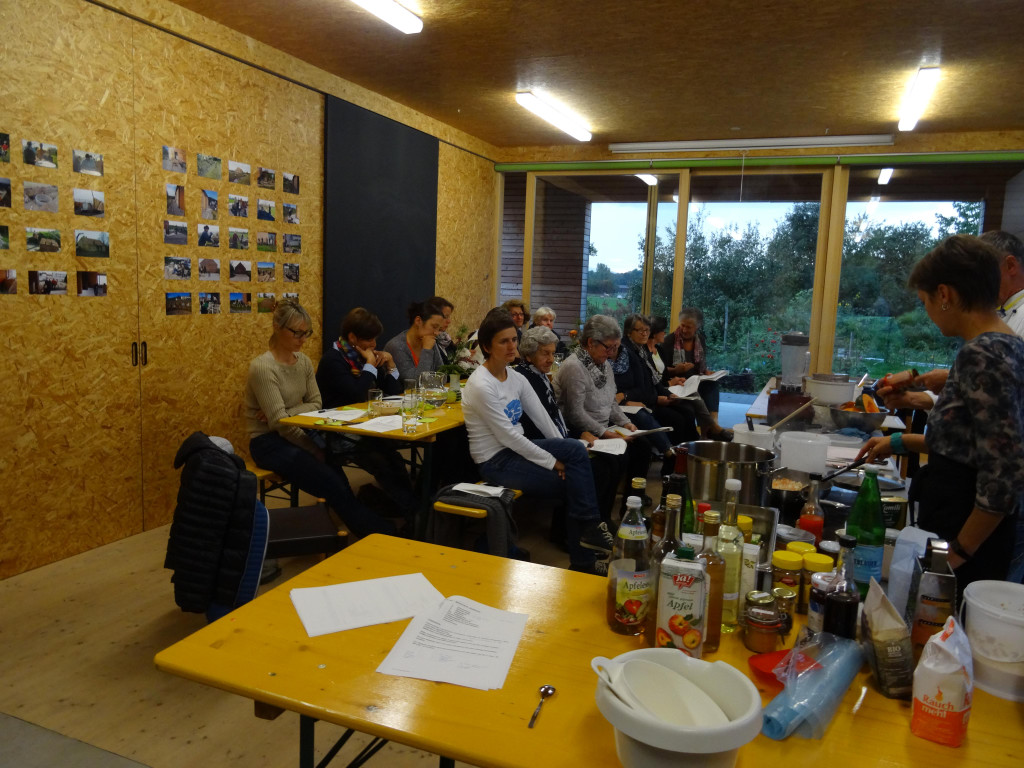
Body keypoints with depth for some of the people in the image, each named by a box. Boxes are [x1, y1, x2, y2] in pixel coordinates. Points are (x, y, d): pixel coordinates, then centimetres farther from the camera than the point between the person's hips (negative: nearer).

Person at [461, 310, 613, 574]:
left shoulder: (516, 378, 6)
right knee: (572, 482, -17)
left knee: (576, 448, -15)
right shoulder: (481, 386, -19)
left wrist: (566, 456, -5)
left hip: (517, 448, 7)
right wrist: (553, 462, -17)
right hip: (495, 461, -7)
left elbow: (543, 419, 5)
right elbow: (507, 436, -20)